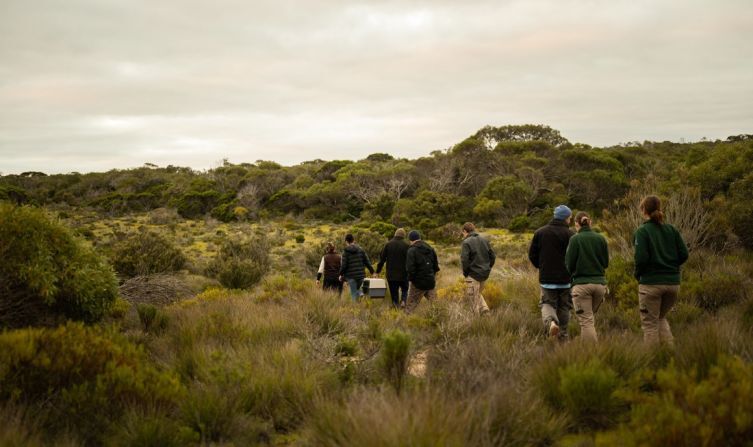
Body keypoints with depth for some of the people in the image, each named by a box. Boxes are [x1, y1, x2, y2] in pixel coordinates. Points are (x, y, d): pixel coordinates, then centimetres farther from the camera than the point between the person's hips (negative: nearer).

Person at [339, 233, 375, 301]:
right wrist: (372, 271, 11)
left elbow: (344, 265, -8)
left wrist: (341, 274, 5)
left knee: (354, 293, 4)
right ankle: (360, 294, -4)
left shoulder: (346, 251, -6)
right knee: (357, 288, 25)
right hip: (361, 275, 3)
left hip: (351, 276, -3)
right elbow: (367, 261, 4)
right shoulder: (361, 250, 4)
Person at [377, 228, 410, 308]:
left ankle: (396, 305, 6)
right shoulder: (406, 245, -6)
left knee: (394, 292, 11)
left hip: (391, 274, 1)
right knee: (404, 289, 18)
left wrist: (378, 270, 11)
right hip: (403, 274, -1)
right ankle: (403, 301, -6)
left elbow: (382, 258, 3)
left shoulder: (388, 244, 0)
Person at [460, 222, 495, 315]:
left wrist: (465, 272, -4)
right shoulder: (484, 240, 9)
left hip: (473, 274, -7)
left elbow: (464, 260, -18)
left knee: (473, 298, 4)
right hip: (485, 274, 7)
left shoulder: (466, 242, -11)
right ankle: (484, 308, 5)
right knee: (478, 293, 25)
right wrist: (488, 268, 15)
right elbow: (493, 256, 10)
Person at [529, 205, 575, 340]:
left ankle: (550, 321, -21)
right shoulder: (569, 234, -8)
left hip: (546, 278, 2)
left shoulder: (540, 232, 2)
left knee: (547, 304, 9)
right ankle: (562, 336, 17)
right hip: (565, 278, -2)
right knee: (564, 307, 12)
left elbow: (532, 254, 4)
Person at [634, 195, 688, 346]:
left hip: (651, 282, -5)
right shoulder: (672, 230, 6)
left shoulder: (642, 231, -8)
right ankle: (670, 346, 8)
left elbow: (641, 257, -18)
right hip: (673, 282, 5)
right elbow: (684, 254, 2)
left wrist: (638, 274, 0)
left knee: (650, 323, 6)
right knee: (661, 317, 24)